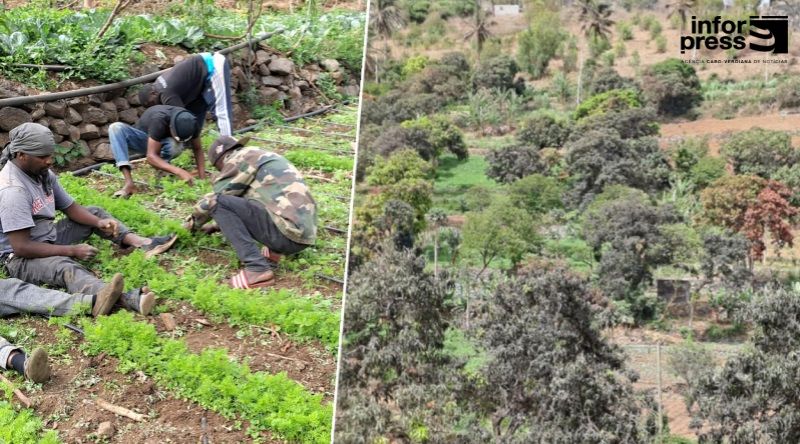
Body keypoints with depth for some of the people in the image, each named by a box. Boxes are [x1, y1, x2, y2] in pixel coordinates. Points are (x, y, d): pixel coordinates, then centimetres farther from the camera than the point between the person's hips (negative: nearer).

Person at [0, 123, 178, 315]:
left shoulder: (42, 173, -1)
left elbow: (71, 208, 9)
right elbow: (21, 247, -30)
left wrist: (99, 222, -11)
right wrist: (72, 251, -26)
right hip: (21, 258, -10)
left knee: (94, 212, 12)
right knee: (65, 267, -38)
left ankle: (141, 242, -12)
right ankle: (125, 298, -67)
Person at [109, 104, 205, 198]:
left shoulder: (191, 123, -25)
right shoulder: (159, 120, -37)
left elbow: (198, 149, -11)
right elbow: (151, 156, -40)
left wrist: (202, 177, -26)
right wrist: (179, 171, -53)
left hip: (165, 142, 2)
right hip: (142, 139, -2)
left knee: (175, 145, -37)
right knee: (116, 127, -34)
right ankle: (129, 183, -44)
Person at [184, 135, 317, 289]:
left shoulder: (241, 158, 0)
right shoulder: (261, 157, 27)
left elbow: (212, 200, 2)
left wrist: (192, 223, 20)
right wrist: (217, 224, 46)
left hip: (289, 232, -10)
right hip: (303, 233, 10)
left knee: (218, 203, -8)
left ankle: (257, 268, -14)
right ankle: (275, 249, 11)